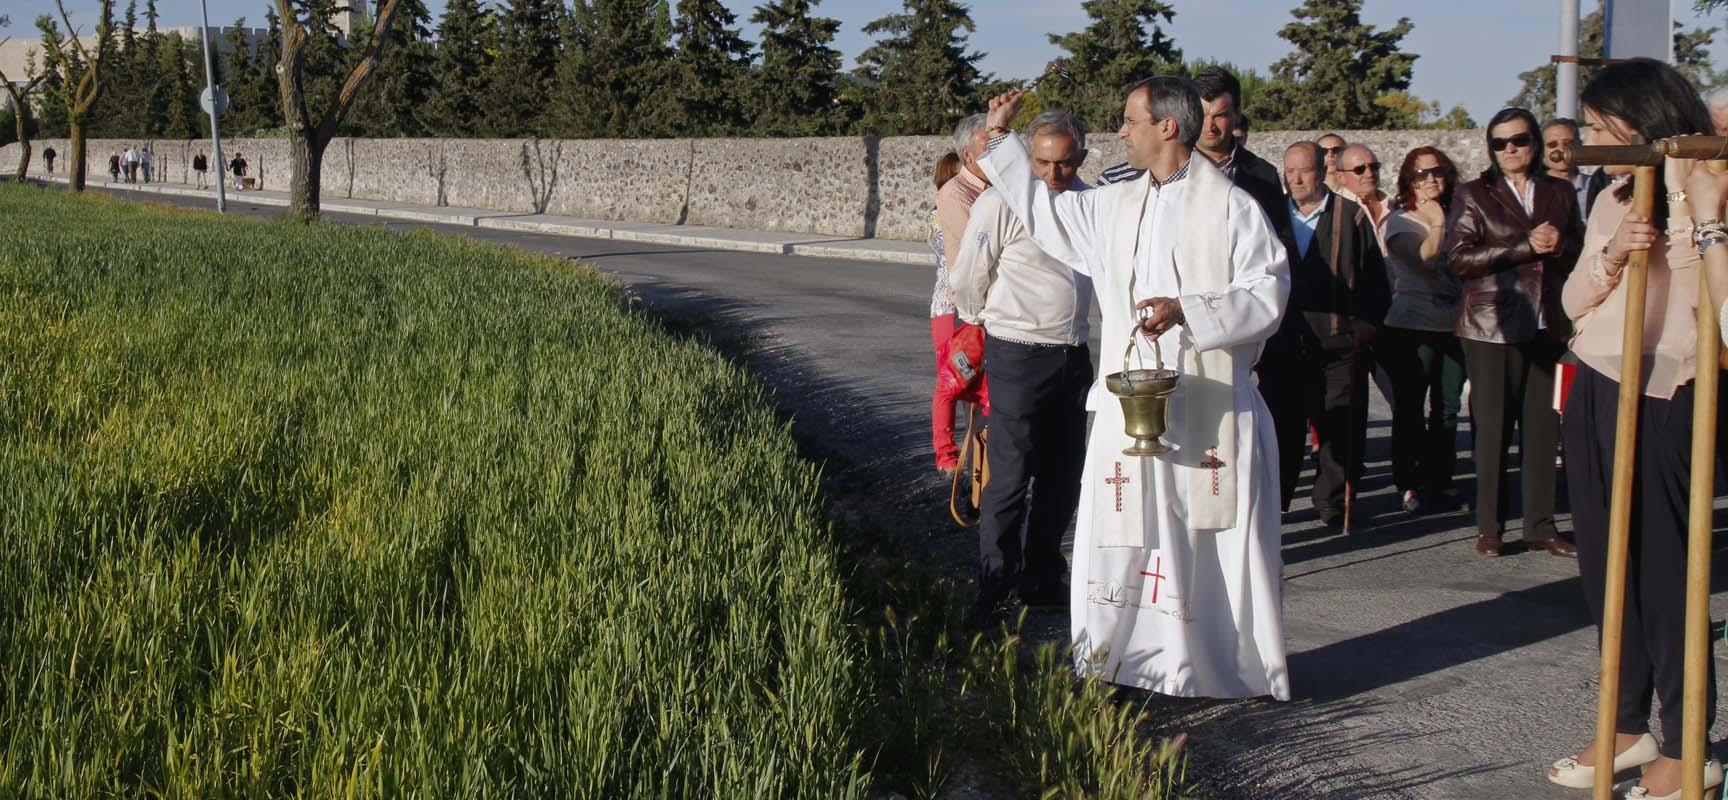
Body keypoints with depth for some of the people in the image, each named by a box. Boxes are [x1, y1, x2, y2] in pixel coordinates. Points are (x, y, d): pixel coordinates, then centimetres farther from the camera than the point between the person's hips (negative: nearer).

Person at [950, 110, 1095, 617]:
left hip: (1073, 355, 6)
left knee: (1062, 477, 13)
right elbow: (969, 279, -3)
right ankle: (993, 590, 5)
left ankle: (1042, 578, 27)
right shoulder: (1002, 203, -14)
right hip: (1018, 357, -6)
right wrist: (979, 323, 14)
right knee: (1010, 478, -6)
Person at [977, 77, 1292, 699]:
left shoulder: (1230, 207, -3)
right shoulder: (1114, 207, 14)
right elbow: (1043, 209, 26)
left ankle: (1238, 668, 15)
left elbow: (1268, 293, -8)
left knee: (1219, 539, 1)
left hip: (1210, 407, -5)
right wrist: (998, 137, 26)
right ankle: (1117, 659, 16)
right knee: (1119, 533, 4)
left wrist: (1187, 310, -19)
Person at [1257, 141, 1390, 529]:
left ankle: (1332, 502, 15)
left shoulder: (1352, 216, 4)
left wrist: (1364, 330, -5)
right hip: (1282, 347, 2)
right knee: (1281, 426, 3)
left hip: (1339, 346, -1)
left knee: (1339, 430, 2)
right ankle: (1272, 502, 12)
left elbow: (1375, 282, 3)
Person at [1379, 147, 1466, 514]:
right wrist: (1437, 222, -12)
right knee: (1410, 409, 0)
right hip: (1413, 328, -5)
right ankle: (1409, 487, 6)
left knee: (1448, 408, 7)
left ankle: (1439, 482, 15)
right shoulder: (1399, 222, -2)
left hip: (1454, 326, 5)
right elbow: (1425, 258, -19)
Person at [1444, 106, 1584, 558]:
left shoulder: (1560, 193, 14)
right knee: (1491, 429, 0)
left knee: (1543, 428, 4)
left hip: (1546, 328, 3)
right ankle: (1489, 526, 9)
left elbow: (1582, 253, 14)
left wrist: (1559, 245, -9)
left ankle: (1541, 526, 12)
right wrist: (1525, 247, -13)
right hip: (1492, 329, -3)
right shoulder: (1473, 196, 4)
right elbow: (1458, 258, -9)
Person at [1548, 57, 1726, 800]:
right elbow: (1574, 300, 10)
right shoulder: (1612, 201, 15)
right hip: (1594, 391, 8)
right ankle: (1628, 726, 23)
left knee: (1661, 567, -3)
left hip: (1660, 398, -8)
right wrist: (1611, 254, -8)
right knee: (1606, 564, 11)